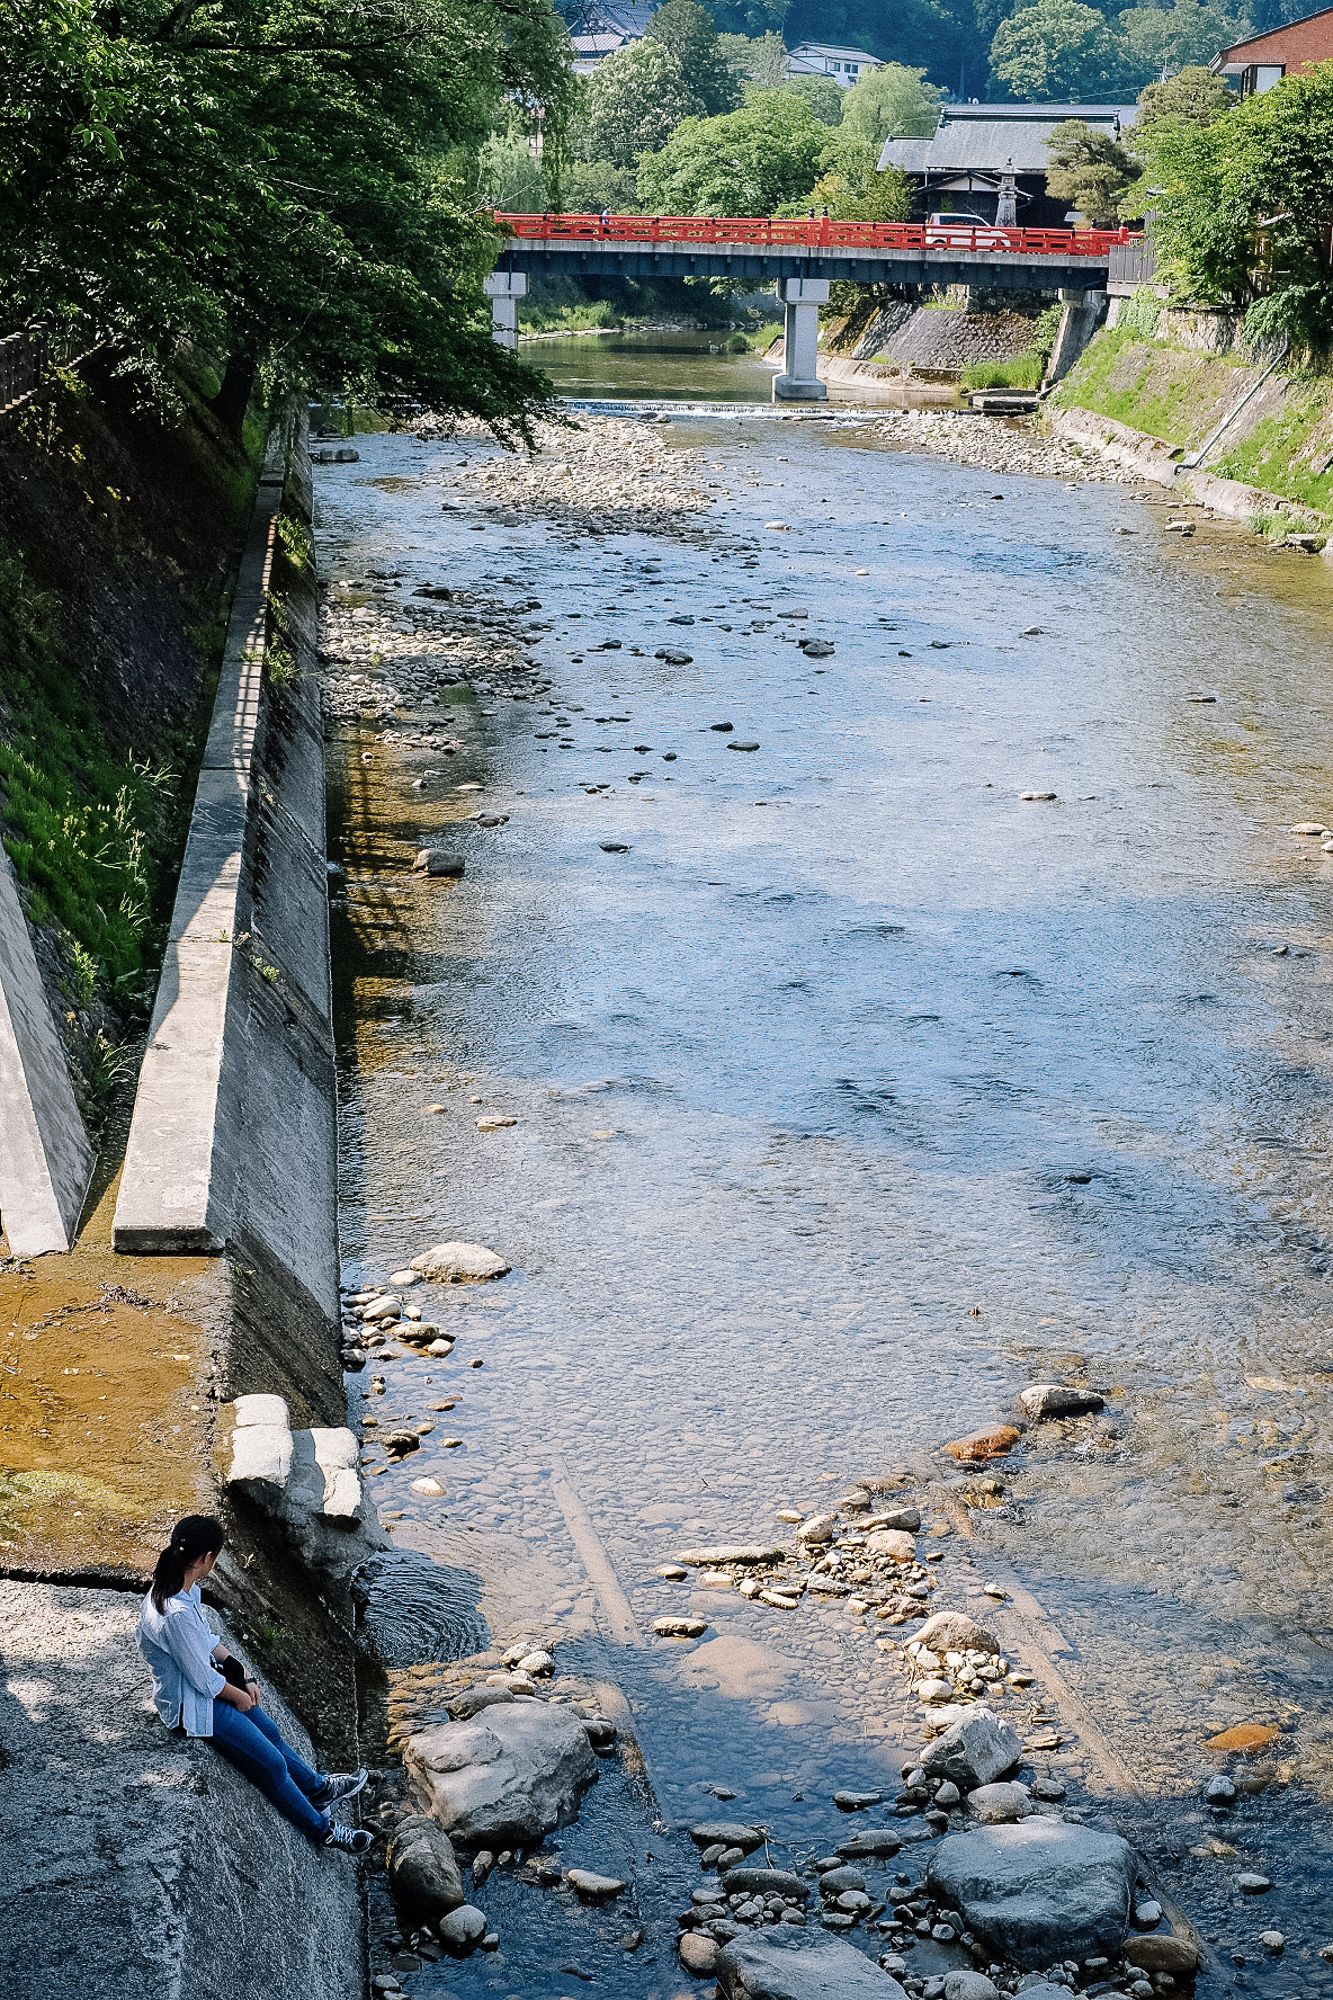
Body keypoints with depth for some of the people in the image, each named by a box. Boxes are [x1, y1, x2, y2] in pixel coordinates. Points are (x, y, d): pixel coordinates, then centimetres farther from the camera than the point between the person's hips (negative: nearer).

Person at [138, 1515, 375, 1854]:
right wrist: (238, 1695, -7)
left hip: (205, 1682, 9)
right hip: (191, 1705, -9)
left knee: (270, 1733, 22)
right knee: (272, 1764, 0)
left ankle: (317, 1788, 42)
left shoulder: (181, 1587, -7)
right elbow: (204, 1679, -24)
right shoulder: (177, 1614, -36)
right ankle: (322, 1829, 16)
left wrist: (241, 1674, 4)